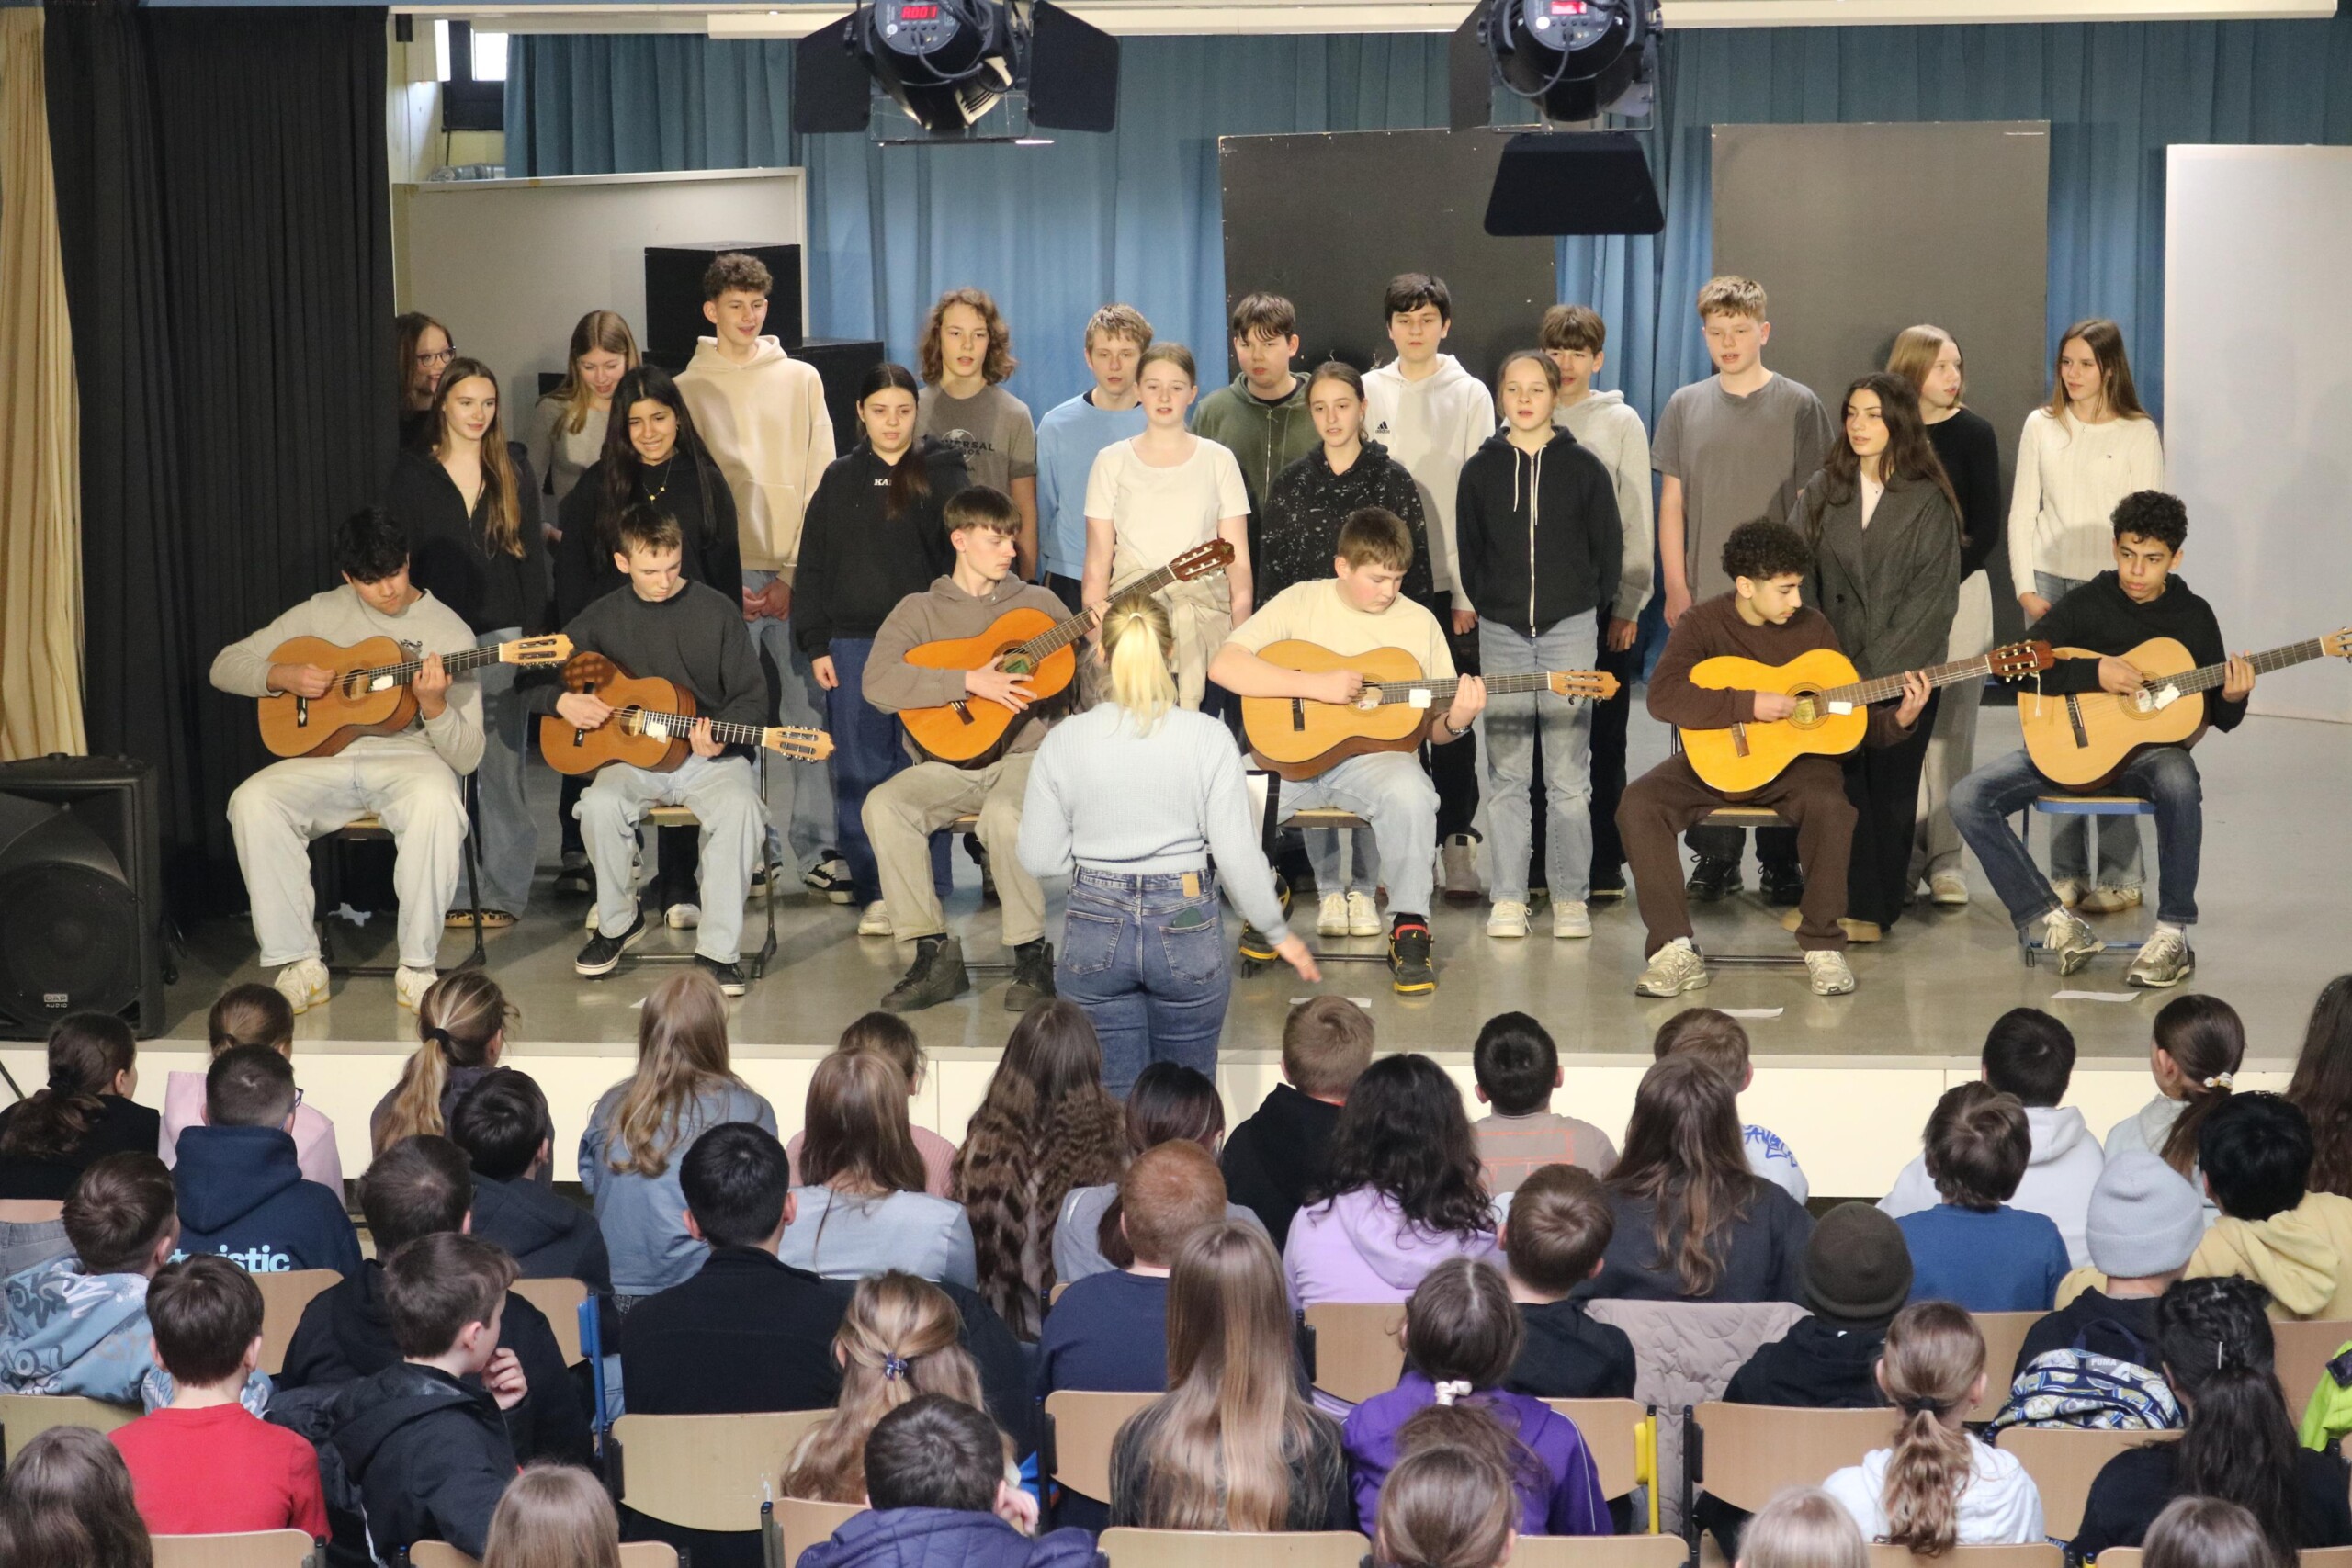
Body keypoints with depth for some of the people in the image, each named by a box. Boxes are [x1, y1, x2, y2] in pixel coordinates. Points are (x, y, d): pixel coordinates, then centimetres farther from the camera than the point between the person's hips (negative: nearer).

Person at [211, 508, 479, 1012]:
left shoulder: (450, 632, 2)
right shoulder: (321, 613, 10)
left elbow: (466, 756, -3)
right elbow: (225, 666, 13)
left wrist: (433, 705, -23)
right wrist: (282, 676, -7)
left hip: (408, 757, -3)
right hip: (328, 756, 3)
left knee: (438, 802, -38)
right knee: (253, 801, -28)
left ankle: (417, 967, -25)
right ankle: (299, 964, -20)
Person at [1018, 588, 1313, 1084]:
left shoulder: (1063, 741, -5)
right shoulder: (1209, 738, -8)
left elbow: (1039, 860, -2)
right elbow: (1238, 855, -9)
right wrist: (1279, 934, 5)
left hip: (1094, 933, 1)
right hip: (1186, 930, 0)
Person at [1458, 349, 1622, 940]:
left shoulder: (1582, 467, 3)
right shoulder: (1481, 470, 6)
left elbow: (1609, 548, 7)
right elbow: (1467, 552, 12)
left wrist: (1585, 606, 6)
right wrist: (1486, 604, 7)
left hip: (1570, 628, -1)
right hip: (1501, 632, 1)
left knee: (1569, 775, -1)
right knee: (1505, 774, 2)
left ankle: (1570, 898, 5)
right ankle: (1507, 898, 7)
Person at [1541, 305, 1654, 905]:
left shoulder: (1621, 422, 4)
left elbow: (1637, 519, 2)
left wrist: (1629, 606, -4)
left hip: (1600, 600, -1)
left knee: (1604, 735, 1)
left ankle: (1605, 862, 6)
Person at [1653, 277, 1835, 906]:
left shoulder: (1798, 404, 2)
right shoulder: (1687, 405, 9)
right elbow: (1672, 502, 9)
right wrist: (1677, 587, 2)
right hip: (1704, 597, 2)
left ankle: (1782, 862, 6)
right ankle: (1715, 859, 10)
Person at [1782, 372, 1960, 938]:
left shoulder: (1928, 501, -1)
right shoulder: (1821, 492, 8)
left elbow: (1933, 595, -6)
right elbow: (1797, 578, 4)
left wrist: (1875, 667, -12)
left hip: (1903, 674, -2)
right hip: (1833, 672, 2)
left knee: (1890, 790, 2)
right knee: (1842, 788, -4)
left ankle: (1876, 908, 11)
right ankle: (1856, 903, 6)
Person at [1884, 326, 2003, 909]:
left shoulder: (1973, 432, 1)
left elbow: (1985, 530, -2)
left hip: (1960, 590, -2)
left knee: (1949, 728, -3)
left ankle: (1945, 858, 1)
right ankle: (1905, 853, 9)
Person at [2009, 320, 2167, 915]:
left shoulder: (2138, 432, 1)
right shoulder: (2041, 426, 9)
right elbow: (2022, 513, 9)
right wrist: (2027, 591, 1)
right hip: (2049, 587, 3)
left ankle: (2119, 875, -1)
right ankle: (2067, 871, 6)